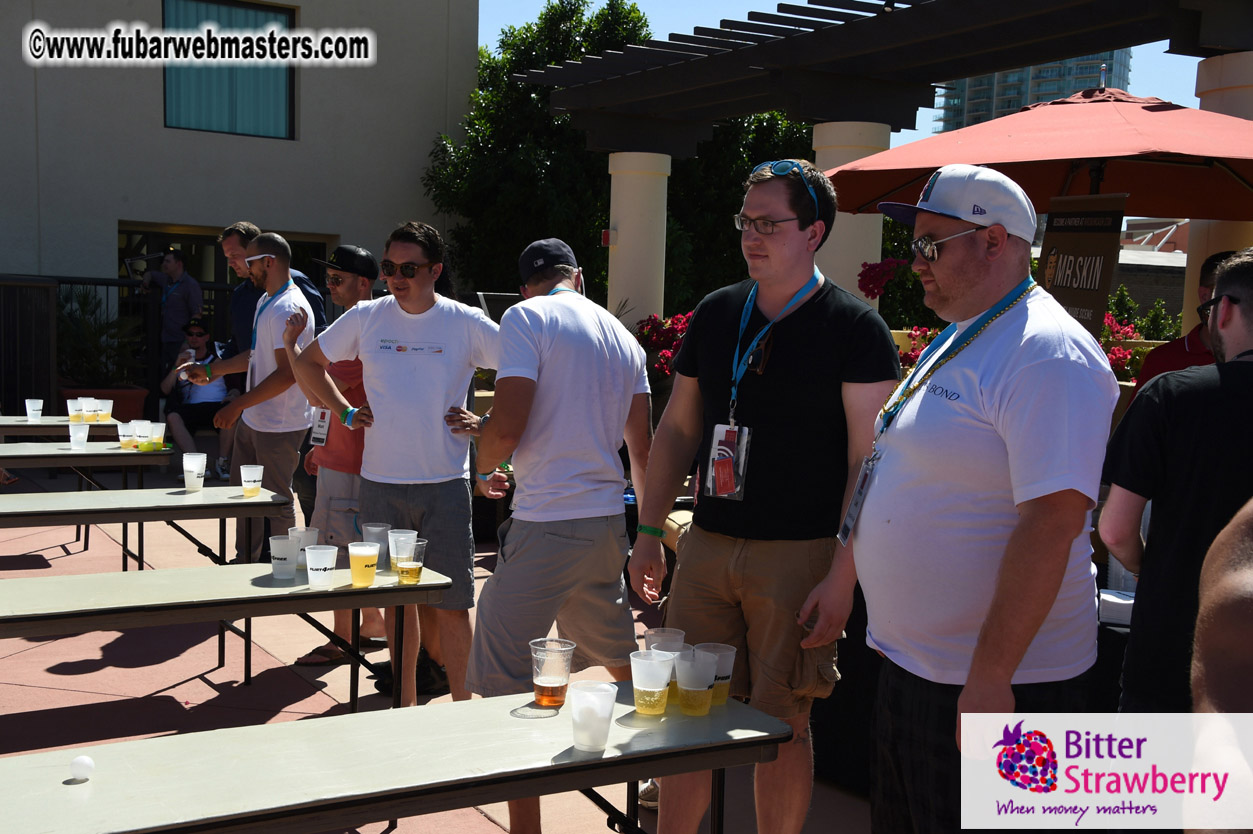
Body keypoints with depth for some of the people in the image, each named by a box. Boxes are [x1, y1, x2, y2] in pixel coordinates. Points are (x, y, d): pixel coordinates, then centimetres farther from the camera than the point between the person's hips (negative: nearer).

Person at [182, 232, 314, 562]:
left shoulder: (289, 308, -20)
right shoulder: (265, 302, 13)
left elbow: (287, 373, -26)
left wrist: (238, 405, -23)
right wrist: (210, 370, 24)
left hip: (280, 425, -10)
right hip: (254, 420, 10)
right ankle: (244, 562, 32)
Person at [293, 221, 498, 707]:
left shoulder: (466, 324, -4)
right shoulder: (366, 318, 3)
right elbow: (308, 363, 16)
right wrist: (345, 413, 6)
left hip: (445, 484, -2)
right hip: (381, 484, 2)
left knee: (451, 602, -1)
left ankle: (462, 703, 14)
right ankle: (406, 700, 25)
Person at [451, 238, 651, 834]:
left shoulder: (527, 317, -6)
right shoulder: (624, 338, 15)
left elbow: (508, 427, -16)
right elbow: (643, 449, 18)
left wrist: (483, 467, 6)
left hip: (548, 525, -7)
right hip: (608, 522, 8)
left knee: (505, 685, -2)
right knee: (620, 660, 24)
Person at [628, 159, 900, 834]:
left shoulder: (854, 328, -6)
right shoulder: (715, 314, 10)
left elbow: (869, 461, -9)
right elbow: (677, 429, 16)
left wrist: (842, 574, -15)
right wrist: (648, 534, 11)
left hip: (799, 552, -4)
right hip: (707, 545, 5)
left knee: (782, 726, 5)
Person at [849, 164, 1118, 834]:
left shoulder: (1048, 356, -19)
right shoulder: (954, 342, 11)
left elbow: (1051, 522, -26)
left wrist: (989, 677, -26)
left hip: (992, 682, -9)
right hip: (910, 668, 9)